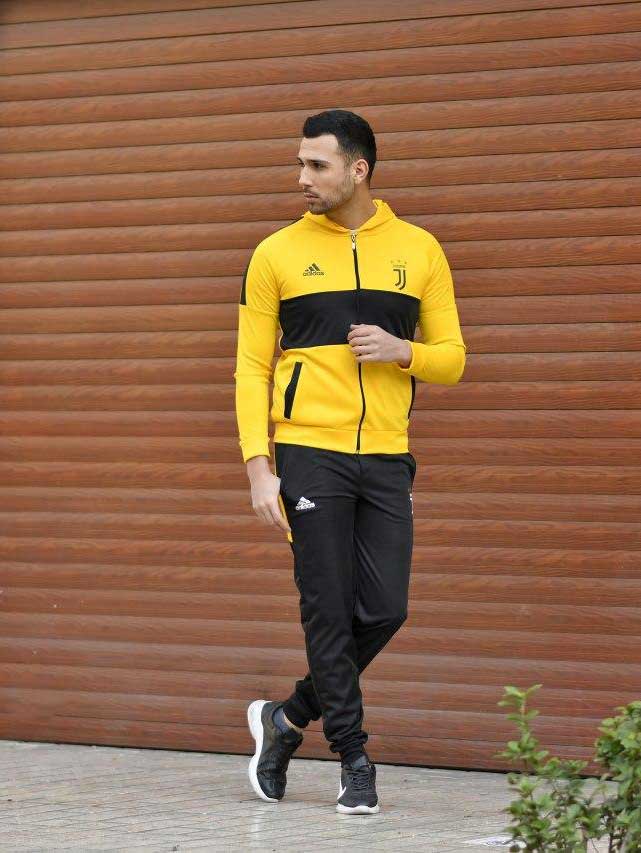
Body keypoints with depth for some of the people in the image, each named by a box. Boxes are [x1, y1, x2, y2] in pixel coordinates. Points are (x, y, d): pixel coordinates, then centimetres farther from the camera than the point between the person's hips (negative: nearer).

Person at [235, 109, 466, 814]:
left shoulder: (419, 251, 9)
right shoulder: (276, 255, 3)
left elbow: (452, 359, 12)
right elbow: (252, 368, 3)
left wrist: (402, 351, -10)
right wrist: (259, 469, -7)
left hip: (386, 458, 2)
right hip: (309, 453, -2)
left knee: (384, 610, -2)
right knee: (329, 613, -3)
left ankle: (288, 718, 19)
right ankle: (354, 760, 8)